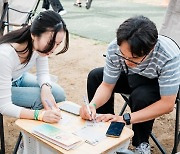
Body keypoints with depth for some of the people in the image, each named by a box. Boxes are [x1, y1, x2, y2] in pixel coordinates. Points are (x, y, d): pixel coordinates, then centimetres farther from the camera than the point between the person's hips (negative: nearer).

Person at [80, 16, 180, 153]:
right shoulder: (115, 48, -27)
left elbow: (167, 104, -34)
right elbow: (107, 86, -14)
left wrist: (125, 119, -39)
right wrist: (93, 105, -35)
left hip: (161, 86, -4)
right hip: (133, 78, 5)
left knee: (141, 96, -35)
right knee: (95, 76, -9)